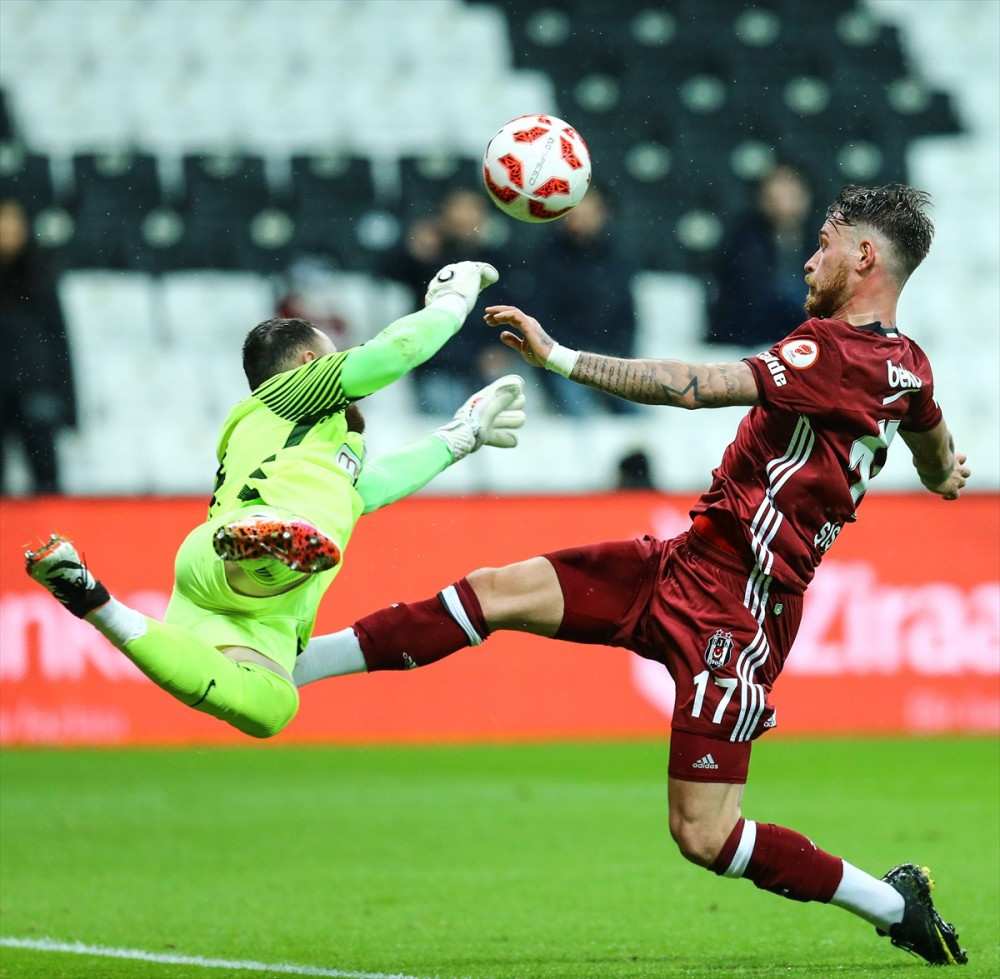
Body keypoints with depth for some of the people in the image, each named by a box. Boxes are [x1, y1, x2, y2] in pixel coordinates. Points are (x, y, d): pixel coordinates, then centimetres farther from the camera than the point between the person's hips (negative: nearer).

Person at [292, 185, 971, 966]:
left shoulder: (839, 352, -18)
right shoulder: (906, 364, 10)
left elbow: (694, 387, -27)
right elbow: (936, 447, 34)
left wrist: (559, 358, -25)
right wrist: (944, 476, 59)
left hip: (731, 604, -9)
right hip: (688, 562, 9)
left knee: (704, 836, -8)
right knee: (497, 593, -1)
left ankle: (895, 904, 9)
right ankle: (285, 666, 1)